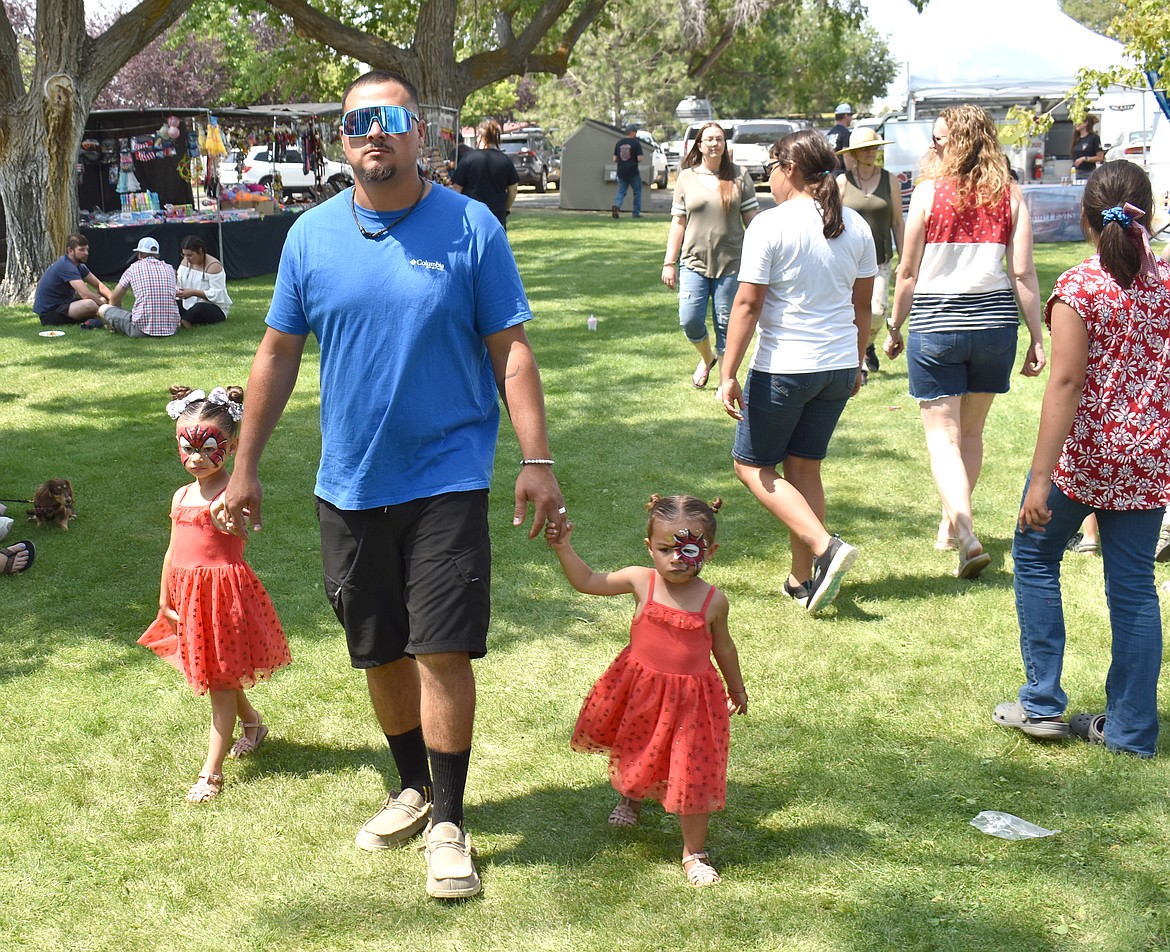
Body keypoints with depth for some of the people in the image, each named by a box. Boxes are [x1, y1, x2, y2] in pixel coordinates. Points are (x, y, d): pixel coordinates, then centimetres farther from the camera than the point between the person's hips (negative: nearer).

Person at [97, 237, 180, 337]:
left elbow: (114, 300, 18)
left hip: (142, 330, -2)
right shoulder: (169, 269, 12)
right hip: (171, 328, 2)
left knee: (103, 309, 16)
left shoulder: (134, 268, 6)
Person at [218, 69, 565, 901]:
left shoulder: (470, 227, -5)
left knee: (442, 651, -5)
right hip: (350, 483, 3)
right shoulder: (312, 235, 3)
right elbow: (279, 354, 8)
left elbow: (511, 351, -3)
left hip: (447, 479, -3)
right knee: (381, 653, 14)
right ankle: (414, 788, 34)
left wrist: (538, 462, -9)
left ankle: (449, 824, 9)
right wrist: (245, 468, 8)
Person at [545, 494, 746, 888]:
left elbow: (723, 646, 7)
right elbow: (588, 581, 1)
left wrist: (736, 688, 18)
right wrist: (564, 548, -12)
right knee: (633, 755, 23)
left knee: (693, 774, -1)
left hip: (691, 699, -2)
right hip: (638, 692, 2)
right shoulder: (641, 581, -10)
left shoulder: (713, 600, -10)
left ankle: (694, 852, 16)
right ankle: (631, 797, 58)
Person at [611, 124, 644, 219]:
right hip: (633, 172, -4)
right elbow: (640, 159, -13)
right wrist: (636, 161, 9)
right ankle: (636, 213, 11)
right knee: (637, 191, 12)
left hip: (621, 172, 4)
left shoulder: (618, 143, 6)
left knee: (621, 191, 9)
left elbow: (614, 159, 6)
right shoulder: (636, 143, -8)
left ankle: (616, 205, -19)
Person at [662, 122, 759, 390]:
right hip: (694, 262, 1)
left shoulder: (739, 176, 3)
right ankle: (706, 358, 24)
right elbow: (678, 223, 9)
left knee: (727, 326, 2)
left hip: (730, 264, -1)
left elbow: (751, 220, 4)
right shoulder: (687, 178, 6)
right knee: (690, 321, -7)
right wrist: (669, 263, 6)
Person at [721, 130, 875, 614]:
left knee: (752, 465, 8)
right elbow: (863, 305, 12)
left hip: (783, 368, -6)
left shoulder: (771, 225, -13)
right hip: (838, 368, 6)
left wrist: (727, 374, -10)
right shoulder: (855, 226, 5)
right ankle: (802, 580, 18)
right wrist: (856, 364, 23)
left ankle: (824, 546, -9)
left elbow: (747, 304, -14)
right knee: (804, 466, 16)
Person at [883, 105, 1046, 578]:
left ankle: (965, 532, -17)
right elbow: (1023, 273, -3)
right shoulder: (1011, 196, 0)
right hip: (995, 325, 3)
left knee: (942, 433, 1)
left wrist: (894, 327, 10)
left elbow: (908, 271, -2)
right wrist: (1037, 337, 3)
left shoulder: (928, 193, -5)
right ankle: (951, 524, 31)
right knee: (971, 431, 18)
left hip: (935, 325, -3)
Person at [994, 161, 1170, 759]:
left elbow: (1067, 382, -19)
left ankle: (1042, 705, 16)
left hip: (1083, 452, -4)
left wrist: (1040, 478, -20)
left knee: (1035, 557, 16)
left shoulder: (1079, 287, -14)